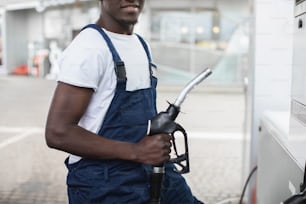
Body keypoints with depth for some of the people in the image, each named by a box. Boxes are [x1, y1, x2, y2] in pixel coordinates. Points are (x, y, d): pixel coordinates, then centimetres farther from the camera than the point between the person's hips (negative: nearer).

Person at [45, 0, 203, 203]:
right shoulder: (88, 47, -17)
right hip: (104, 186, -7)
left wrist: (161, 134, 3)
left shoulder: (142, 45, 9)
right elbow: (58, 132, -22)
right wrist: (136, 151, -22)